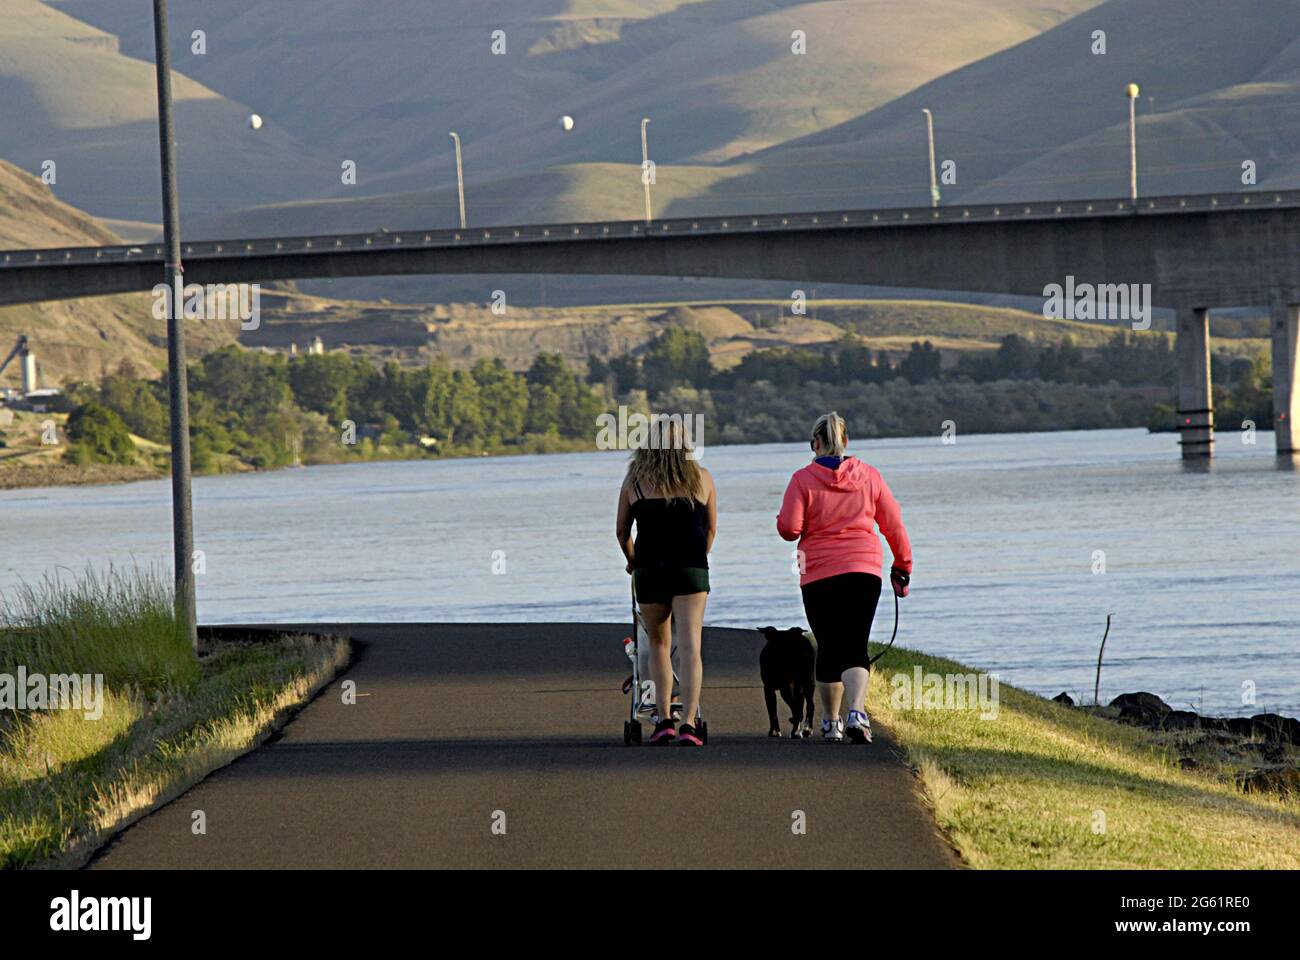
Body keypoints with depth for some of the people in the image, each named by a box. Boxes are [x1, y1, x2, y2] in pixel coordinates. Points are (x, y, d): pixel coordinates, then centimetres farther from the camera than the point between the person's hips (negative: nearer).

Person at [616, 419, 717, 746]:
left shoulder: (634, 480, 7)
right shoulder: (701, 478, 8)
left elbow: (622, 531, 12)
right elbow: (711, 528, 16)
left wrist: (632, 561, 31)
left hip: (650, 569, 1)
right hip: (691, 569, -1)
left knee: (659, 645, 15)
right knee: (690, 647, -6)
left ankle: (664, 720, 8)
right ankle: (688, 724, -18)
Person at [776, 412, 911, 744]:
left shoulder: (803, 479, -2)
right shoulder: (869, 476, 5)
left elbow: (789, 528, -9)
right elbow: (894, 525, 9)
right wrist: (902, 566, 19)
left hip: (818, 574, -1)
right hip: (864, 569, 1)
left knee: (829, 648, 12)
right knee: (855, 648, -2)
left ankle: (830, 722, 18)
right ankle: (857, 712, -25)